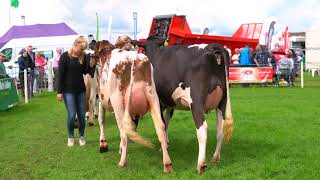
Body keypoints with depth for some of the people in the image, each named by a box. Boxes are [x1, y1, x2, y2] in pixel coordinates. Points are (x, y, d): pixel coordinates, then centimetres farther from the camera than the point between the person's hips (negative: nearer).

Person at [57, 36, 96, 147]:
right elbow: (60, 75, -7)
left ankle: (81, 136, 22)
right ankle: (70, 137, 15)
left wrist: (91, 66, -10)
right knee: (72, 114, -5)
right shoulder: (65, 56, -9)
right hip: (68, 90, -4)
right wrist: (59, 91, -9)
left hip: (81, 90, 4)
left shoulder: (83, 56, 2)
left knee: (82, 114, 5)